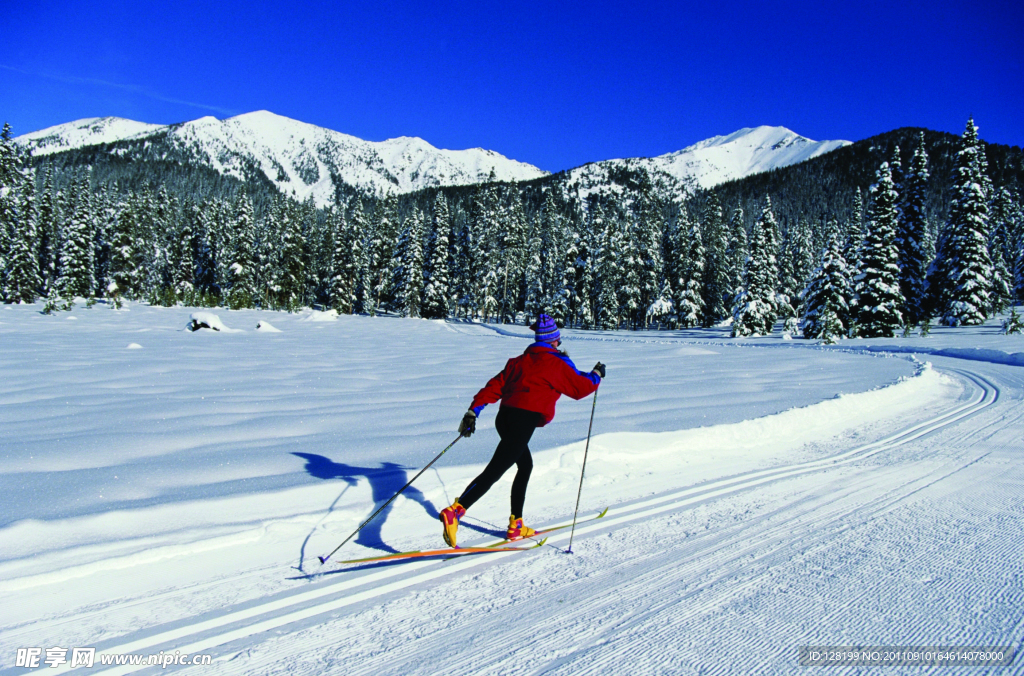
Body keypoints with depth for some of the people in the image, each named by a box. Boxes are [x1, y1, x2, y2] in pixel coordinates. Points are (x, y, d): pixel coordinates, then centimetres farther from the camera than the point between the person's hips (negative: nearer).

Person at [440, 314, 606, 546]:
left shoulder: (519, 361, 21)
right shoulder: (557, 363, 4)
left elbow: (495, 386, 13)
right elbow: (581, 387, 12)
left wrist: (474, 411, 9)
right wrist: (597, 374, 32)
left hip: (505, 418, 8)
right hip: (524, 421, -8)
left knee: (525, 466, 23)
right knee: (494, 471, -13)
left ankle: (516, 525, 23)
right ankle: (455, 511, -27)